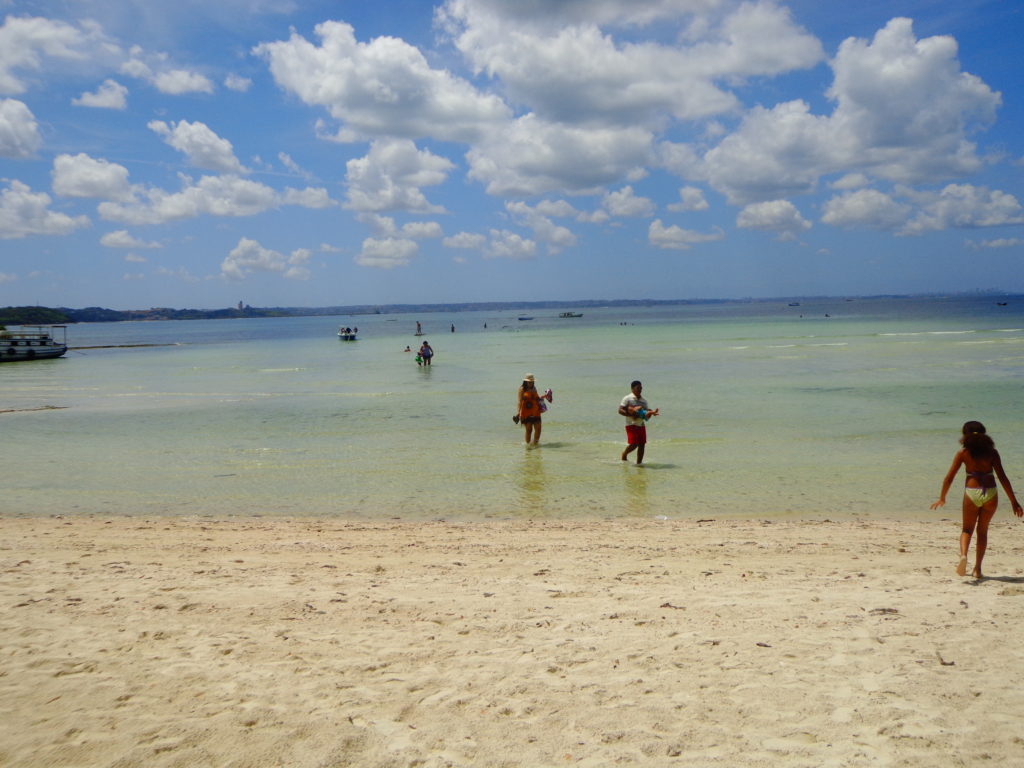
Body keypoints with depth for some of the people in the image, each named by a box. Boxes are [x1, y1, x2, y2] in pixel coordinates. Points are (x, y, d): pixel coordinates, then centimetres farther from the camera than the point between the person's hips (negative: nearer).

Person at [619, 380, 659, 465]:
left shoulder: (643, 400, 14)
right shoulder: (627, 399, -4)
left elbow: (648, 410, 11)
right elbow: (620, 410, -11)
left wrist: (652, 412, -14)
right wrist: (631, 415, -22)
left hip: (641, 425, 6)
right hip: (631, 425, -6)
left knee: (642, 444, 2)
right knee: (633, 444, -13)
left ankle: (639, 462, 11)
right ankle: (624, 454, 16)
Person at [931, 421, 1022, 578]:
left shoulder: (963, 453, 1)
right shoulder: (992, 452, 2)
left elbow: (949, 478, 1)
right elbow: (1002, 477, -3)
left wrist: (942, 498, 13)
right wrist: (1013, 501, 0)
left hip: (972, 493, -1)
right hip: (990, 494, 1)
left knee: (967, 529, 16)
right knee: (983, 531, 18)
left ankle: (963, 555, -14)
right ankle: (977, 568, 18)